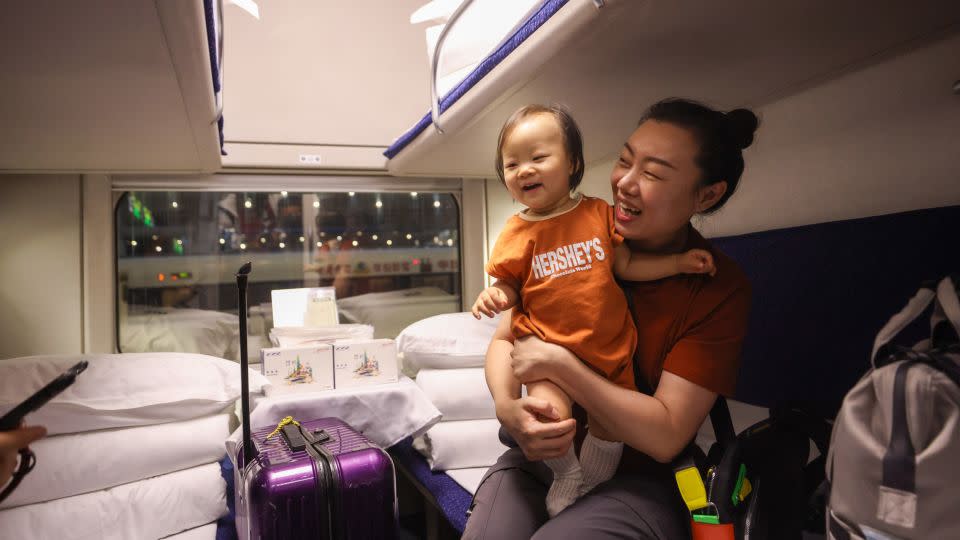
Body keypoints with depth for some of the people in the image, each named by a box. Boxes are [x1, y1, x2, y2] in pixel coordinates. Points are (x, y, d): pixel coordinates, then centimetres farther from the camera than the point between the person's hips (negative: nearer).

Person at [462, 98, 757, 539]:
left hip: (638, 480, -2)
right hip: (545, 455, 3)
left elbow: (665, 437, -17)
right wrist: (507, 407, -21)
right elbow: (503, 340, 1)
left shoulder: (721, 289, -12)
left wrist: (557, 363, -23)